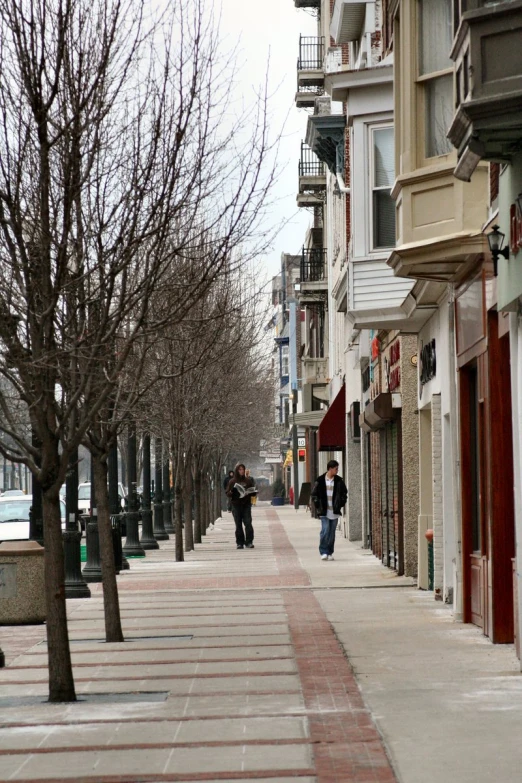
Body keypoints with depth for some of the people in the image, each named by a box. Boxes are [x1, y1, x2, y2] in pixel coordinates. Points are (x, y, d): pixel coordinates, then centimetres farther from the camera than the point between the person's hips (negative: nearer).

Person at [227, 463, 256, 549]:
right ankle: (240, 543, 7)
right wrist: (231, 493, -17)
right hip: (236, 505, 0)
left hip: (246, 504, 0)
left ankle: (249, 542, -5)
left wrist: (249, 492, -10)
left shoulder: (248, 480, 8)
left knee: (248, 523, -9)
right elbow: (228, 493, 5)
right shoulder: (232, 481, 5)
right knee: (238, 525, 2)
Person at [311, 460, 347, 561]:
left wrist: (342, 503, 5)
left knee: (332, 533, 6)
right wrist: (318, 505, -4)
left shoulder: (339, 481, 5)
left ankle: (330, 553, 13)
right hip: (324, 511, -3)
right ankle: (323, 552, -4)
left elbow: (344, 492, 17)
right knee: (325, 531, -11)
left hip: (335, 511, 3)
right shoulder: (320, 480, -3)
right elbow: (314, 493, 4)